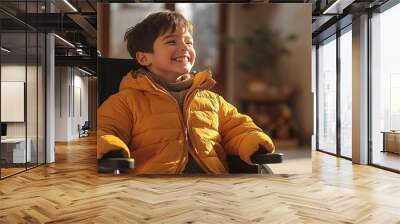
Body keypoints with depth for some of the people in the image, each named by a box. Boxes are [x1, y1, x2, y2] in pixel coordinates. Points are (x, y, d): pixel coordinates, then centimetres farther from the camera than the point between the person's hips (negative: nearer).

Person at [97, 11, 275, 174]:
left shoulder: (211, 98, 27)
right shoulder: (128, 100, 16)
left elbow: (236, 128, 27)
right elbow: (104, 130, 11)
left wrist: (255, 143, 4)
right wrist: (110, 149, -14)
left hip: (212, 169, 4)